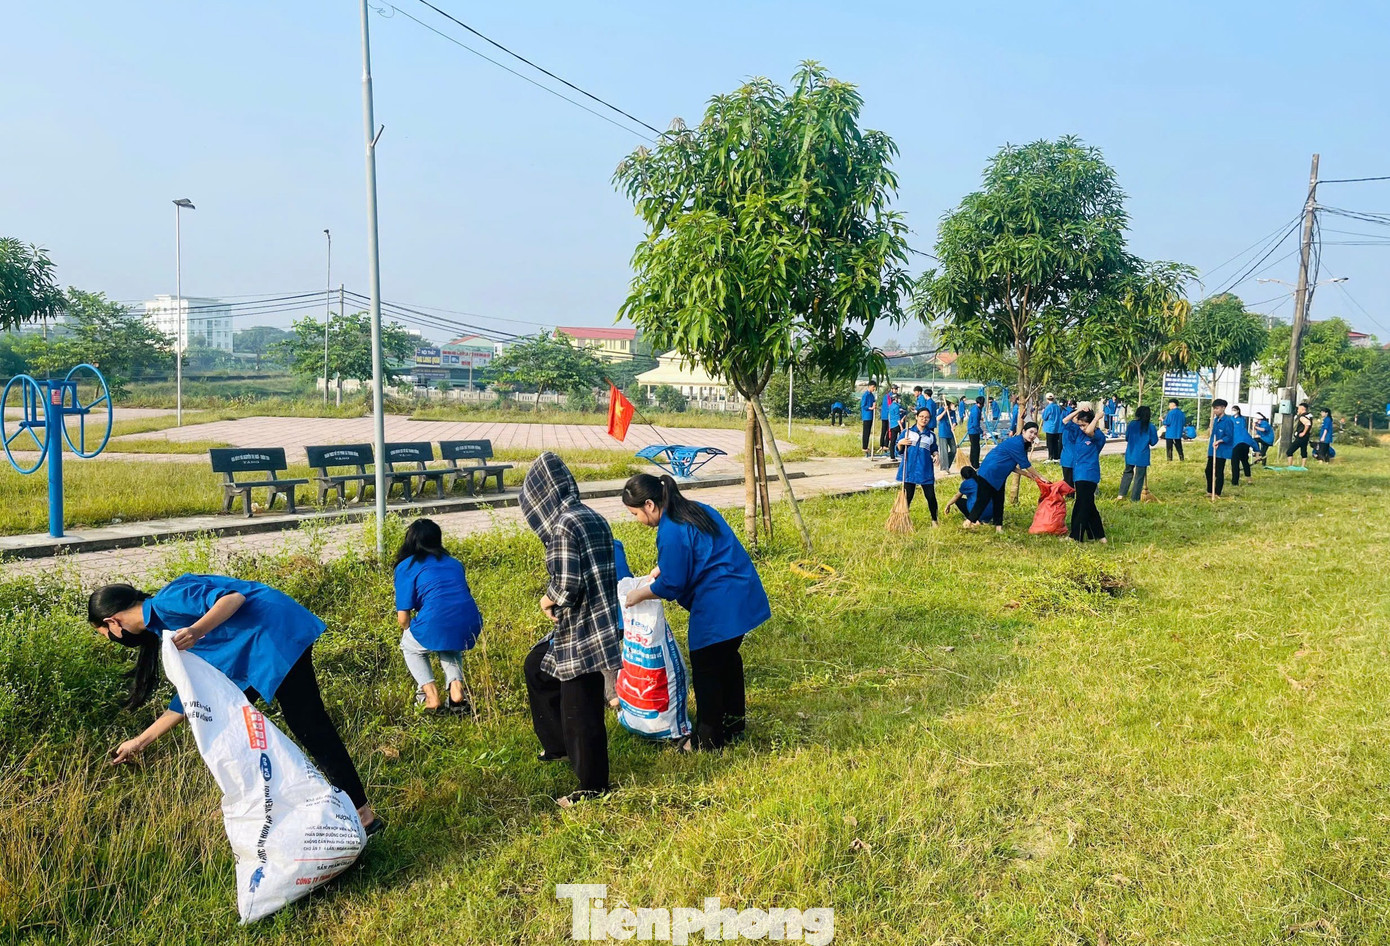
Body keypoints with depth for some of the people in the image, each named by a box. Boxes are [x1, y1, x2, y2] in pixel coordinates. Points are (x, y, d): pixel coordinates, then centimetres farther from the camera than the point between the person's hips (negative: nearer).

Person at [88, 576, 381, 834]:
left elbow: (232, 597, -19)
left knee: (306, 722, -8)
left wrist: (195, 631, -34)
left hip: (278, 632, -10)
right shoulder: (162, 626, 23)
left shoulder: (167, 602, -7)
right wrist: (141, 741, 30)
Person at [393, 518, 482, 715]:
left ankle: (431, 696, 11)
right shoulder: (455, 563, 24)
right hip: (470, 629, 4)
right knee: (449, 646, 38)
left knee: (410, 646, 29)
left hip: (437, 627, -4)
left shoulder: (406, 567, 10)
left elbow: (403, 618, 4)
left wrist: (410, 632, 27)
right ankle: (456, 688, 15)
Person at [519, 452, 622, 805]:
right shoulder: (592, 517, 8)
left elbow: (566, 585, -24)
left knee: (579, 710, 3)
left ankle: (593, 786, 17)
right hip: (594, 623, 10)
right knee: (536, 667, 27)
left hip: (582, 632, -10)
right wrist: (557, 602, 8)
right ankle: (558, 743, 38)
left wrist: (546, 600, -3)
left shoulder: (564, 526, -20)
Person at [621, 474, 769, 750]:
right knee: (728, 659, 23)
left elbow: (671, 585, -15)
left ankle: (708, 740, 16)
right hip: (744, 597, 10)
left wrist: (639, 594, 2)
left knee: (706, 670, 5)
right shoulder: (696, 510, 10)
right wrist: (662, 568, 16)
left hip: (718, 608, -10)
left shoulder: (671, 532, -20)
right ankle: (733, 725, 38)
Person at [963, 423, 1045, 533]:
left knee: (999, 501, 11)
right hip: (988, 474, -10)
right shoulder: (1016, 443, -21)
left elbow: (1012, 467, 10)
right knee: (983, 499, -5)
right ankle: (969, 522, 5)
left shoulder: (1021, 444, 10)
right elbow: (1025, 464, -16)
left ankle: (998, 526, 16)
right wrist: (1039, 477, -6)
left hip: (999, 476, 10)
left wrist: (1027, 474, 4)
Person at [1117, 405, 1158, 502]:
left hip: (1130, 455, 2)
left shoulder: (1131, 425, -4)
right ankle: (1134, 498, 8)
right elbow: (1153, 442, -3)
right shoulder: (1151, 427, -9)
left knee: (1127, 473, 18)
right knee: (1139, 477, 6)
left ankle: (1121, 494, 14)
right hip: (1142, 457, -2)